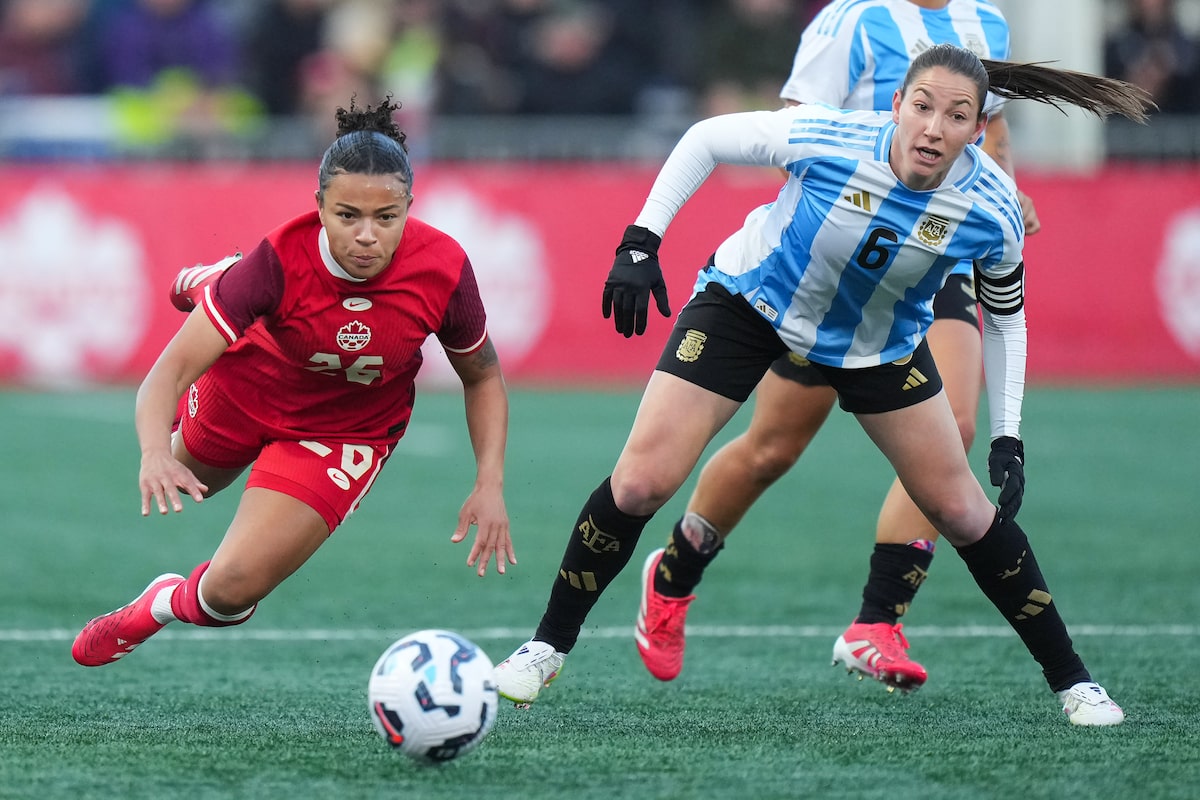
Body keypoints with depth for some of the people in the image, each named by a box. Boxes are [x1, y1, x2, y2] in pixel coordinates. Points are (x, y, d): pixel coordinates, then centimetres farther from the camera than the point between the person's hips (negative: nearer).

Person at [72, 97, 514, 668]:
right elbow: (168, 374, -38)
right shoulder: (281, 260, -37)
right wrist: (155, 455, -57)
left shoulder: (441, 271, -32)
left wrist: (490, 484, -22)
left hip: (348, 430, 0)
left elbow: (482, 375, -10)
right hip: (247, 388, 0)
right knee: (185, 481, 34)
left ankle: (166, 606, 23)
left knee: (233, 589, -15)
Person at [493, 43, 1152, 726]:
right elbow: (706, 138, -14)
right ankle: (549, 646, 9)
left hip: (880, 346, 2)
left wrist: (1008, 437, -7)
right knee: (640, 483, -11)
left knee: (961, 510, 0)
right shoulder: (827, 138, -33)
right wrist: (641, 243, -18)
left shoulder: (992, 210, -25)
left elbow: (1005, 315, -4)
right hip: (749, 302, -2)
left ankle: (1070, 678, 16)